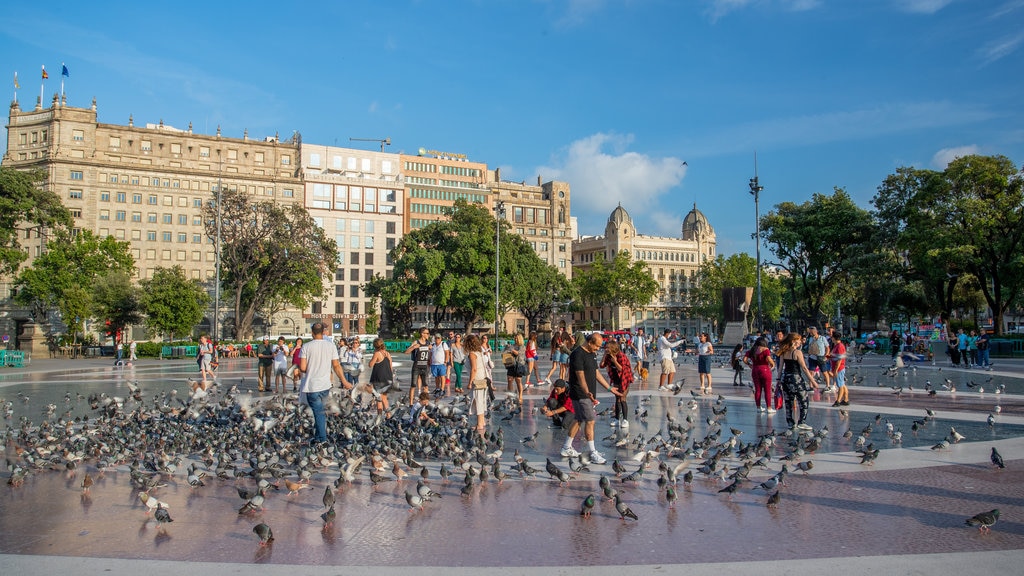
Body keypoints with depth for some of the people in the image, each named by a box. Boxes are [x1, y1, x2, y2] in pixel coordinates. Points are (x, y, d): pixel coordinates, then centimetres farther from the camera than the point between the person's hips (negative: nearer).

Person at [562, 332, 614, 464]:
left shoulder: (592, 354, 13)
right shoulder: (578, 354, -17)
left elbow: (596, 373, 19)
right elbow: (580, 376, -25)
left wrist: (609, 387, 19)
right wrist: (588, 393, -36)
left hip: (588, 394, 9)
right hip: (580, 394, -9)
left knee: (578, 420, 14)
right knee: (590, 421, -9)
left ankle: (566, 448, 23)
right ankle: (593, 453, -4)